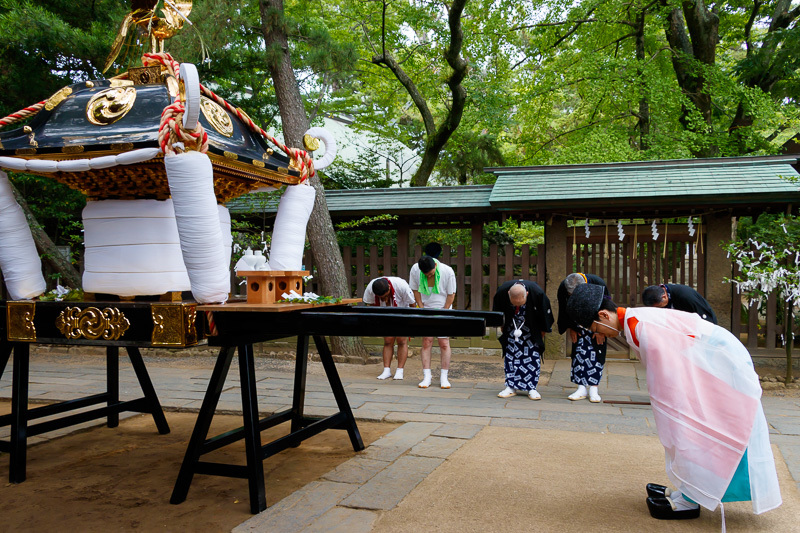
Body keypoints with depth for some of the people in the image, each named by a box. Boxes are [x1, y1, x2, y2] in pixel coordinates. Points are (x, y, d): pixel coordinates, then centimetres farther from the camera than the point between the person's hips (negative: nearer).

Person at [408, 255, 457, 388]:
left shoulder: (447, 271, -19)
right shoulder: (415, 270, -13)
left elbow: (451, 294, -9)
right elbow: (415, 290, 0)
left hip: (443, 309, -1)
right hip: (425, 309, 1)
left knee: (444, 342, -4)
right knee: (426, 341, -5)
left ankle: (444, 378, 4)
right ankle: (426, 377, -1)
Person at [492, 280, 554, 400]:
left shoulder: (537, 293, -34)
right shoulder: (502, 291, -29)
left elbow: (545, 313, -14)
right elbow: (497, 313, -7)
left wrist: (543, 332, -4)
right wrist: (502, 329, 3)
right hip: (512, 327, 1)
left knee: (533, 355, -3)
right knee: (510, 355, -1)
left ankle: (531, 388, 4)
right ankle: (511, 387, 6)